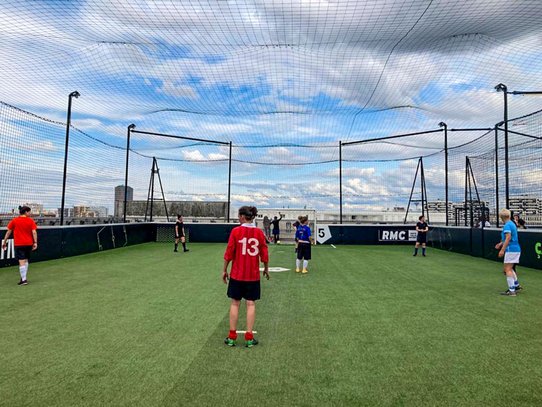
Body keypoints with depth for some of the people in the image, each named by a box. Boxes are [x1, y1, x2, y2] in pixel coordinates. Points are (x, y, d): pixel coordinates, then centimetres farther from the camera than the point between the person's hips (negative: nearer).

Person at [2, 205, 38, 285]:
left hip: (19, 244, -2)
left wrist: (4, 242, 11)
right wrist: (35, 242, -8)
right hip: (28, 244, 2)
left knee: (22, 262, -4)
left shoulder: (14, 221, -1)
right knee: (26, 260, 17)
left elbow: (8, 232, 3)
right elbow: (34, 232, -9)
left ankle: (23, 280, -6)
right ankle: (24, 278, 22)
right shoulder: (31, 221, -2)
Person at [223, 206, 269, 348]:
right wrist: (266, 269, 16)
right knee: (251, 303, 7)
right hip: (253, 275, 1)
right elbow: (264, 255, 0)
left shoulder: (235, 231, -8)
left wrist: (224, 270, 4)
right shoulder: (259, 232, -3)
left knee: (235, 303, 9)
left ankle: (232, 337, 15)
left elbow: (229, 253, -7)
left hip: (237, 274, -1)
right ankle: (249, 338, 10)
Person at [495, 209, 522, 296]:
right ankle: (516, 285, 27)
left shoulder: (507, 225, -14)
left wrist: (502, 250, -24)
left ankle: (511, 290, -5)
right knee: (509, 268, 22)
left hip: (511, 250, -10)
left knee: (508, 269, -5)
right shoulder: (512, 224, 15)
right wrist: (501, 243, 25)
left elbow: (508, 238, -23)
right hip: (516, 249, 10)